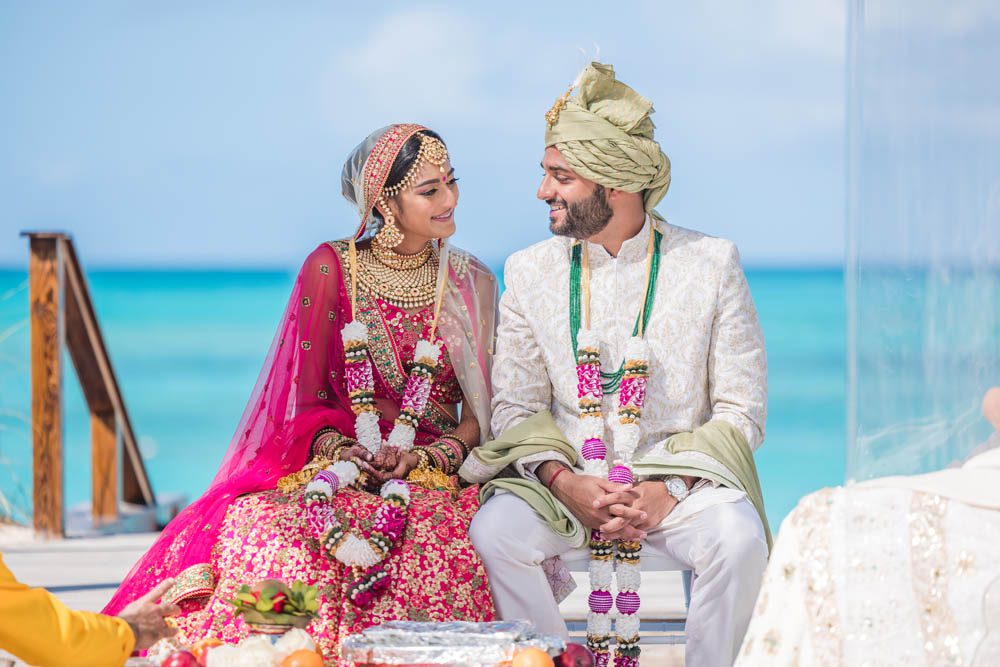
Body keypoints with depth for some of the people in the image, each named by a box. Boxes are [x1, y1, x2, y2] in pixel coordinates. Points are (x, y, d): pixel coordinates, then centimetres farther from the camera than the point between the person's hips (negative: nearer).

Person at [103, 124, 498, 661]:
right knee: (269, 534, -33)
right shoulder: (331, 269, 5)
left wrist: (422, 458, -12)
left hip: (435, 477, 0)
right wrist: (340, 450, -15)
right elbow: (306, 398, 5)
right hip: (334, 471, 0)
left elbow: (479, 418, 7)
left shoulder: (471, 284, 9)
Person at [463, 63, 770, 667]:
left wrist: (668, 491, -16)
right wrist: (565, 482, -15)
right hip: (567, 477, 2)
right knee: (495, 532, -28)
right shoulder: (530, 272, 5)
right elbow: (516, 409, 5)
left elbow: (742, 412, -2)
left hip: (679, 476, -1)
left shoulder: (712, 265, -1)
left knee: (738, 538, -32)